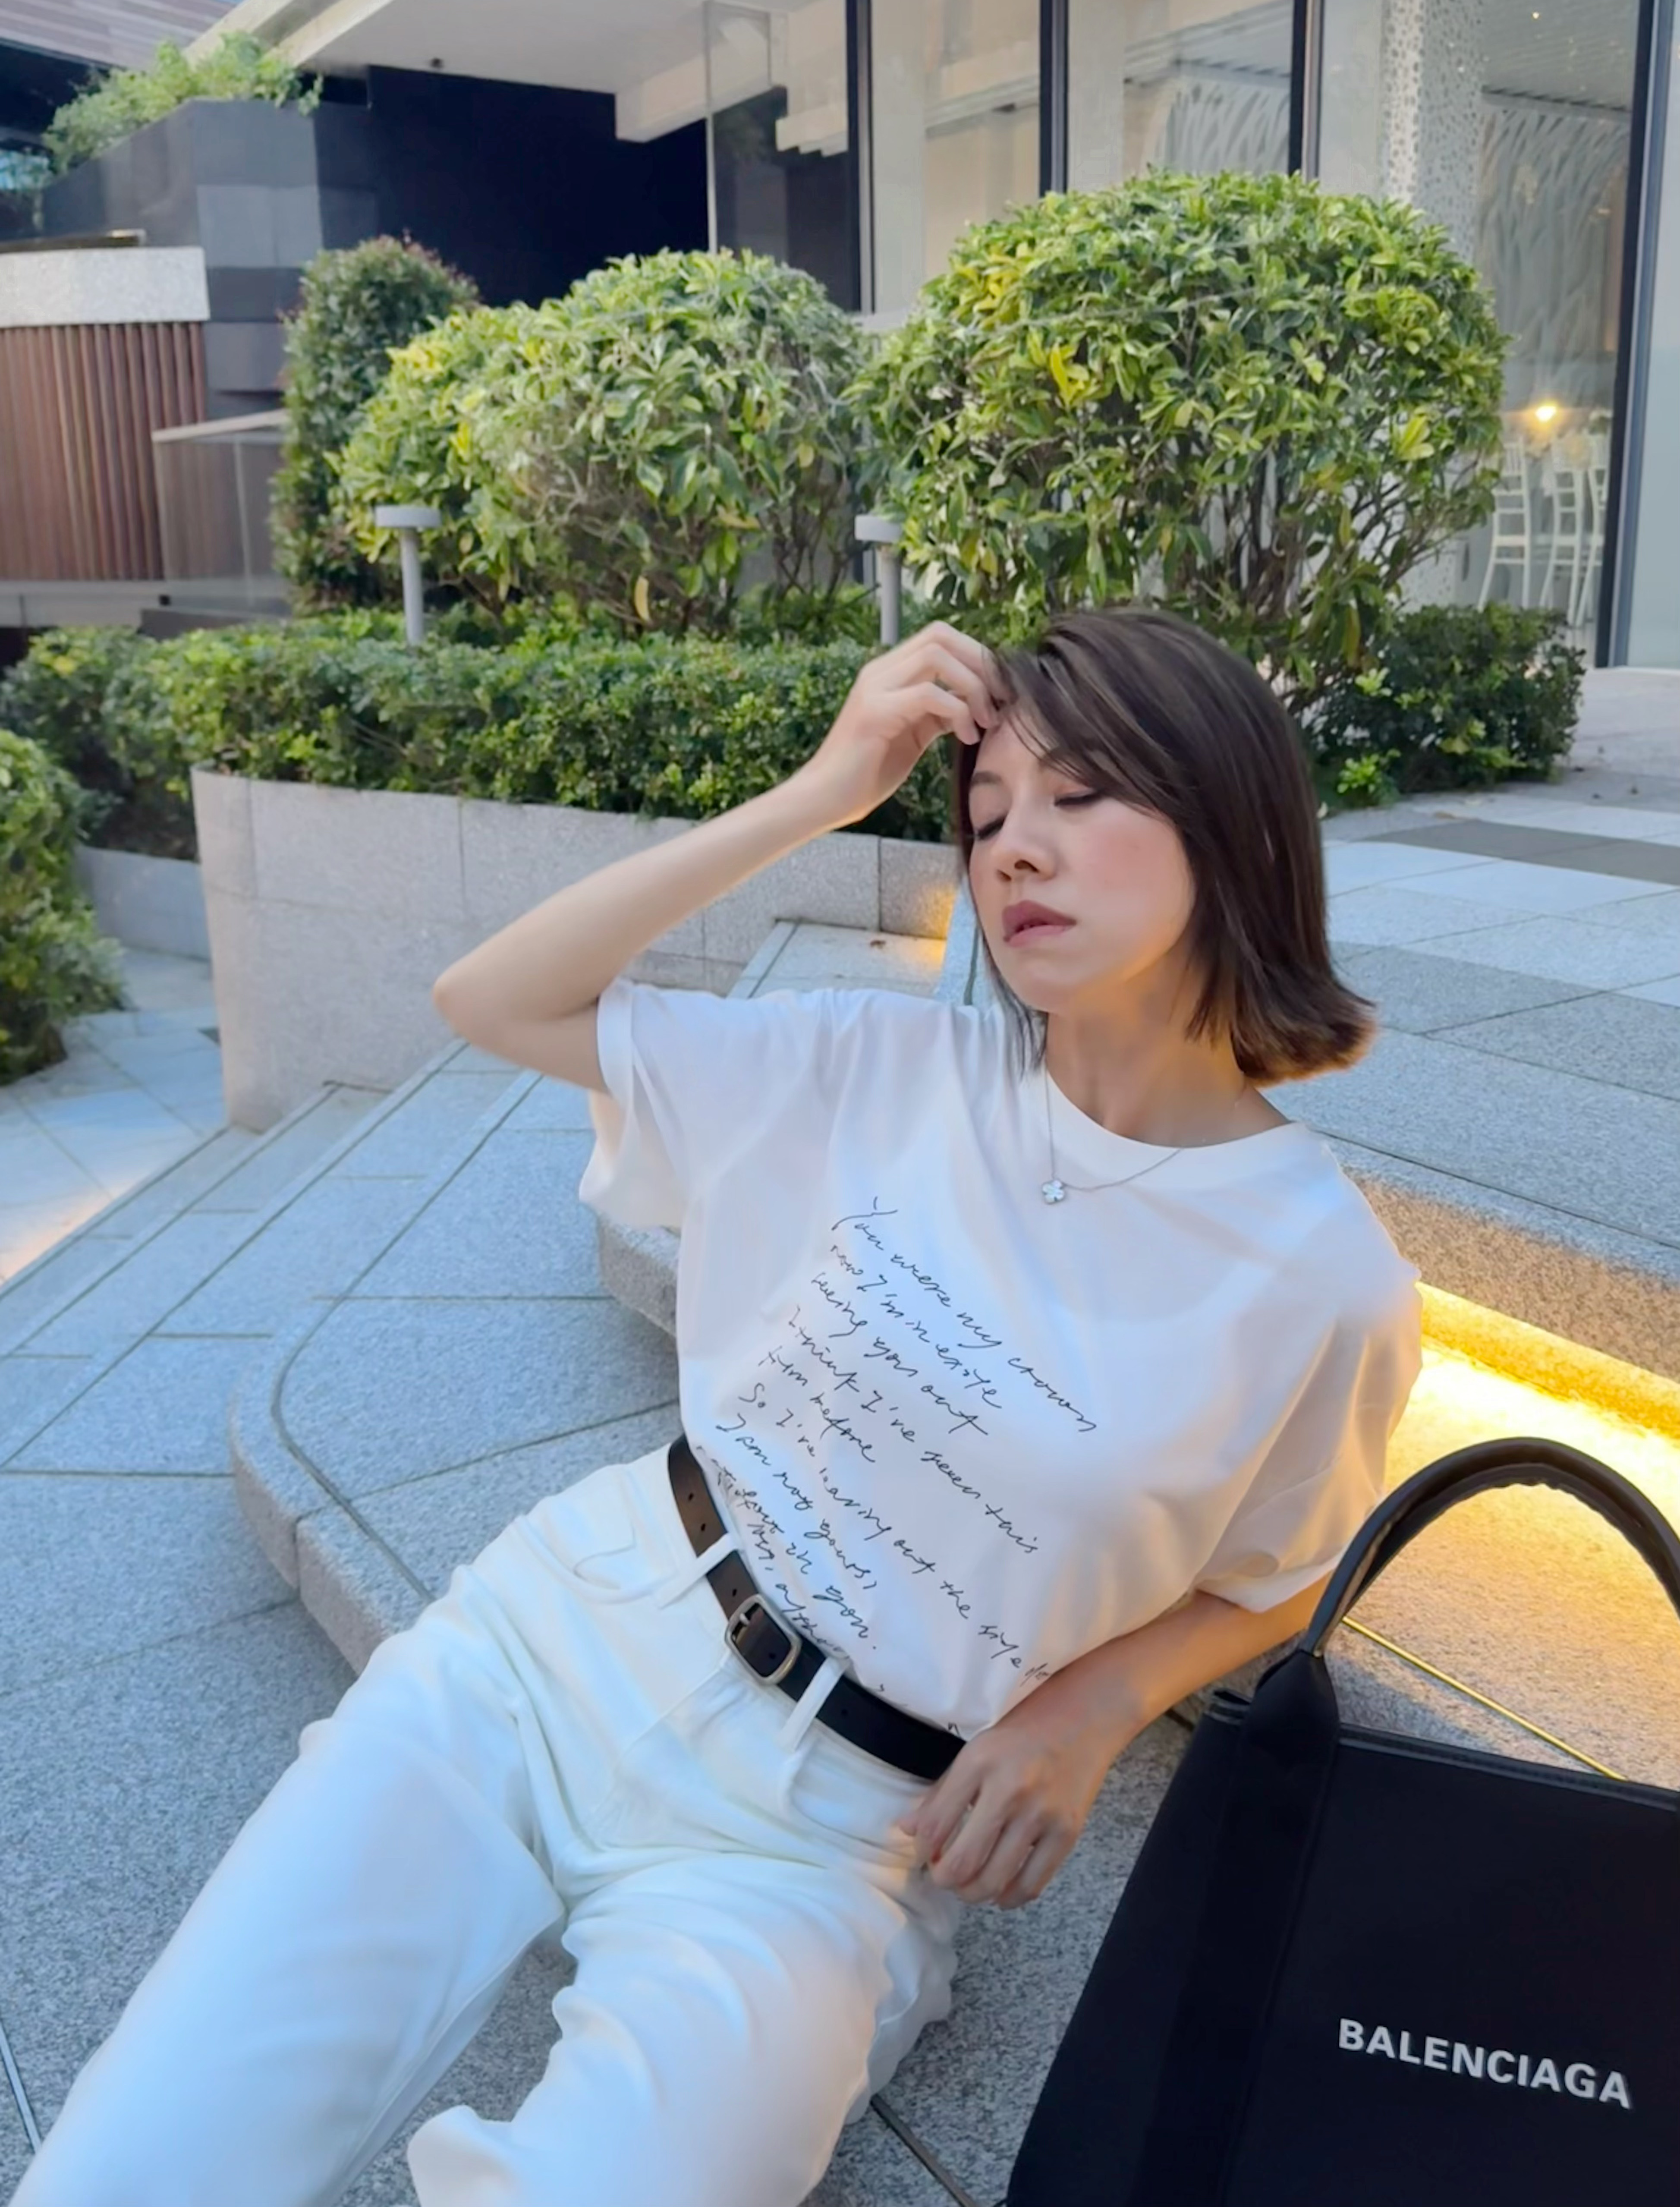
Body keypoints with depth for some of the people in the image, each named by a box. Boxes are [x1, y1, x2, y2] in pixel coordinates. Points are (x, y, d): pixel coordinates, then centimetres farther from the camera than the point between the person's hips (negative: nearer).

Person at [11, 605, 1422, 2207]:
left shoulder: (1326, 1280, -8)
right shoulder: (891, 1070, -2)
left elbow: (1269, 1586, 10)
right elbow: (491, 1003, -1)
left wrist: (1091, 1708, -11)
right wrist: (814, 798, -8)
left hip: (806, 1836, -1)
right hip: (552, 1637, 2)